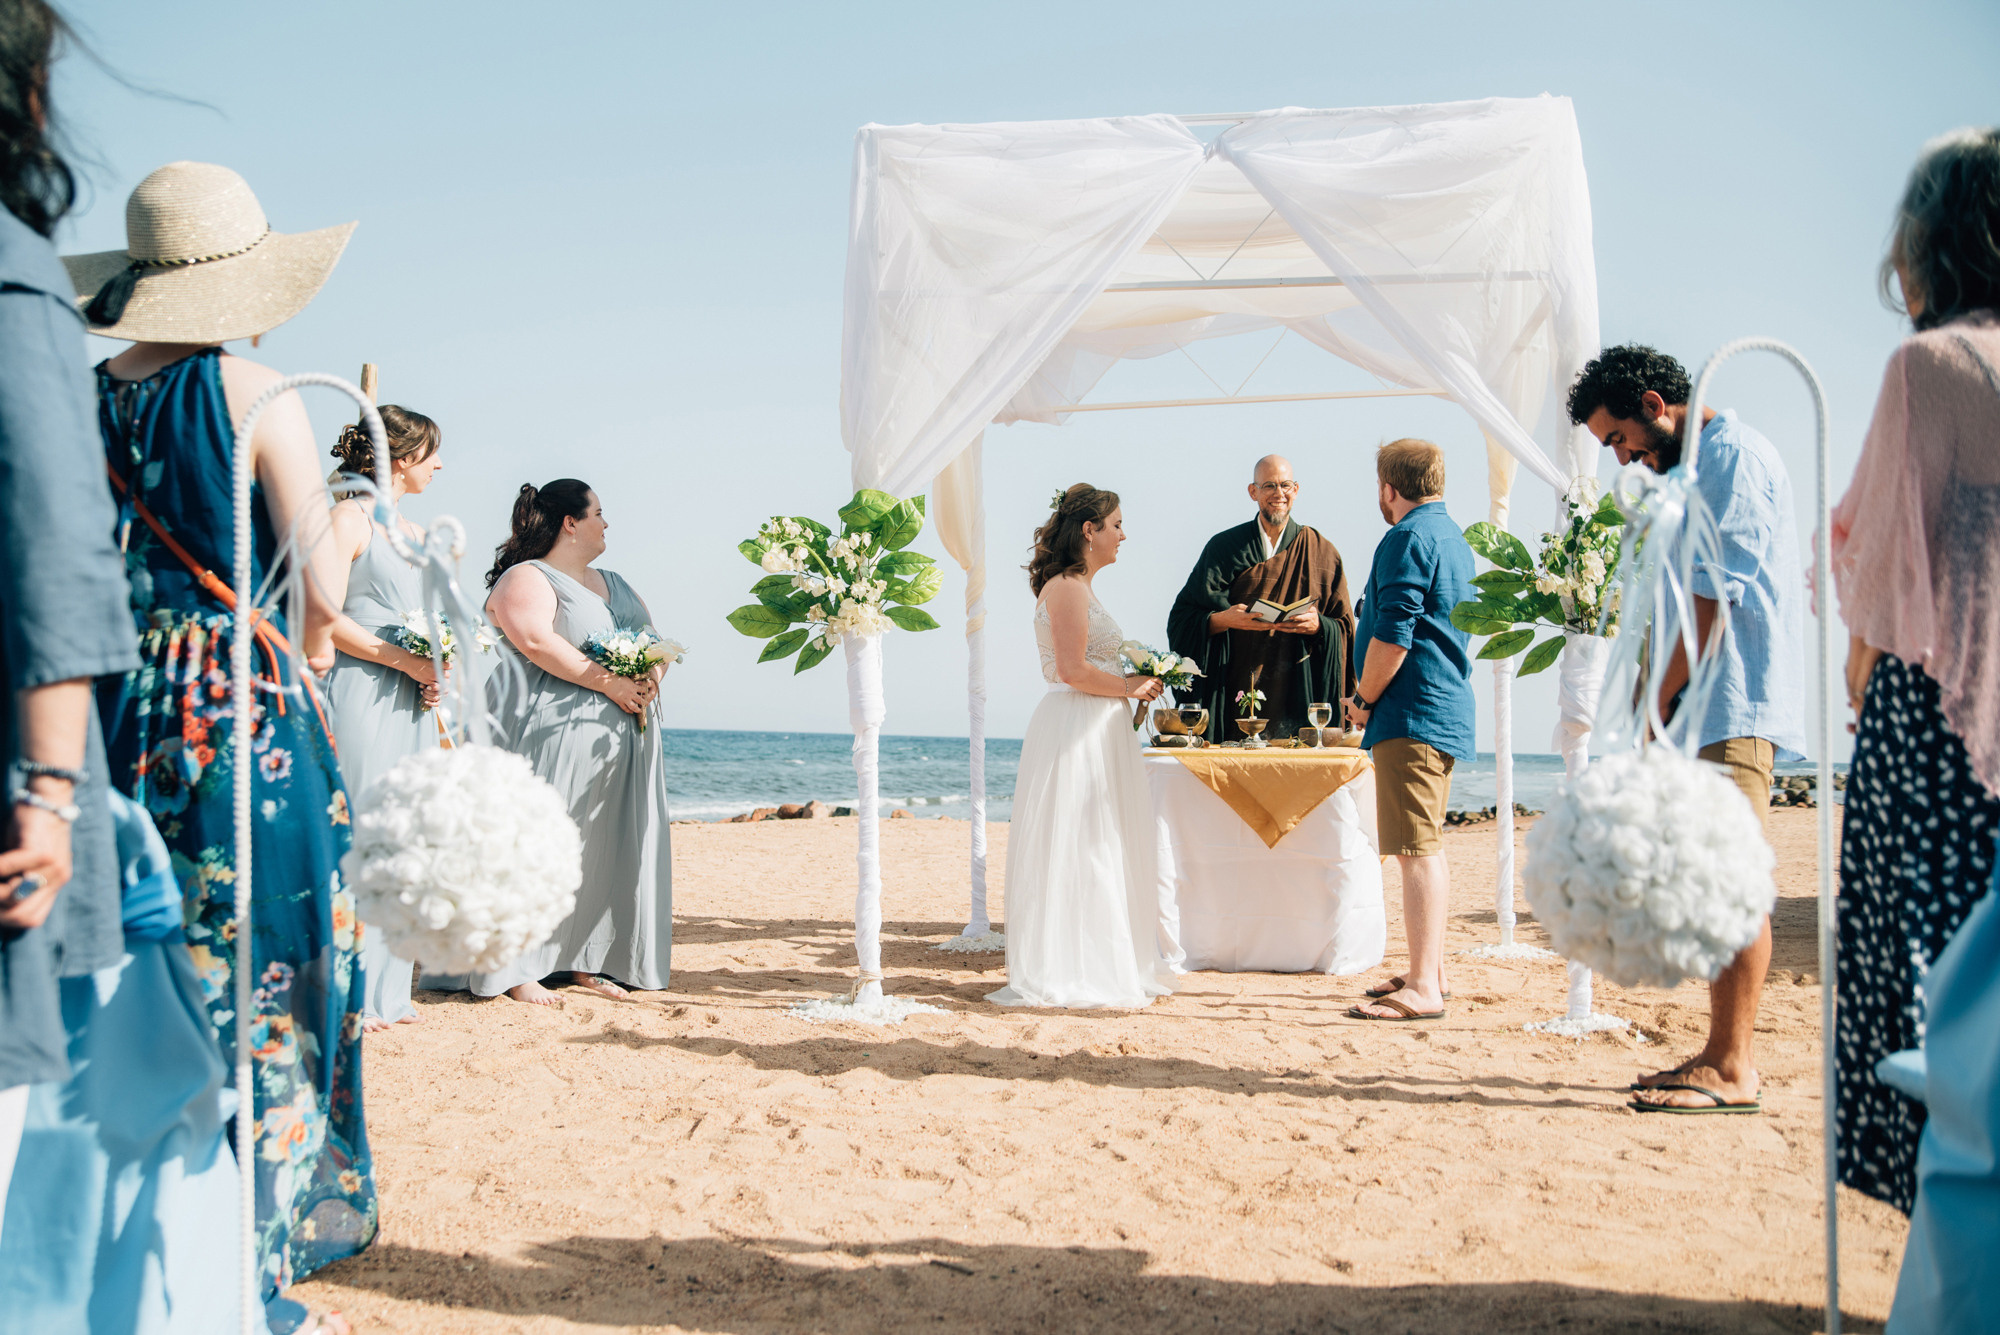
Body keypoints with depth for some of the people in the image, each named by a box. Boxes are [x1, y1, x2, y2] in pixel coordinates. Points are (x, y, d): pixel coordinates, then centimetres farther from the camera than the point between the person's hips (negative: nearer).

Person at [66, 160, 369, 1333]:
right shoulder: (257, 398, -8)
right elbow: (321, 589, -8)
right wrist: (308, 656, 11)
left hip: (112, 710, 5)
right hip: (246, 710, -5)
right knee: (254, 979, 3)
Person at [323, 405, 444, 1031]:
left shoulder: (416, 534, 20)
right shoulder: (349, 518, -4)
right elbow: (327, 617, -13)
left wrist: (437, 675, 6)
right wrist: (407, 661, -15)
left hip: (413, 701, 8)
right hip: (361, 695, -8)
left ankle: (387, 988, 14)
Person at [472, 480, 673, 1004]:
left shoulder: (613, 584, 22)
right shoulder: (526, 579, -2)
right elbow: (536, 641, -18)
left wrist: (652, 678, -4)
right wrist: (608, 682, -20)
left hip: (624, 737, 8)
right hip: (557, 733, -8)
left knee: (608, 845, 6)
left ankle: (584, 960, 13)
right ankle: (518, 970, -4)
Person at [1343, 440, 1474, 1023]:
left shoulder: (1407, 538, -12)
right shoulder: (1454, 538, 20)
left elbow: (1392, 636, -20)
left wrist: (1364, 701, -7)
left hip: (1412, 713, -11)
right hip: (1449, 710, 11)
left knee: (1417, 849, -11)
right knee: (1426, 847, 17)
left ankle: (1423, 990, -12)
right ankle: (1430, 969, 25)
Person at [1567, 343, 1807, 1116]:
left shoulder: (1735, 455, -8)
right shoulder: (1692, 468, 22)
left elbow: (1719, 593, -16)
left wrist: (1661, 697, -14)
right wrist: (1655, 701, 14)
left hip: (1737, 707, -10)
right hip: (1704, 705, 10)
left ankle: (1733, 1071, -10)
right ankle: (1724, 1055, 15)